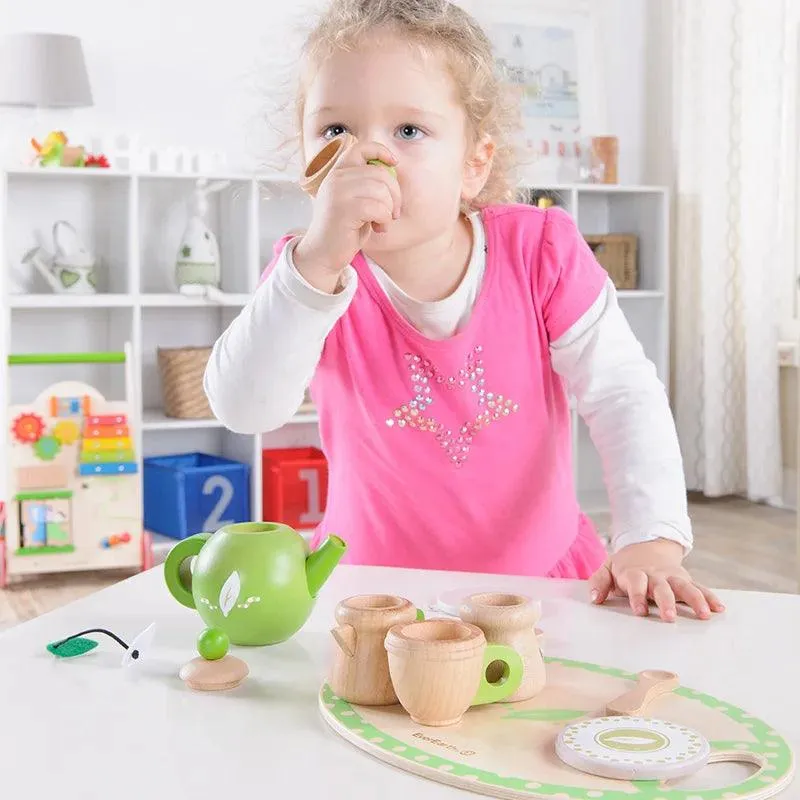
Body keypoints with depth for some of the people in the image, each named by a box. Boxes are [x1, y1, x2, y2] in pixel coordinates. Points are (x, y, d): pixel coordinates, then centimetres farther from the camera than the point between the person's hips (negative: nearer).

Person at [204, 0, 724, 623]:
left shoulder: (542, 251, -10)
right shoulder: (312, 270, -11)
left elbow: (620, 393, -9)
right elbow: (242, 408, -26)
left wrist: (651, 540, -21)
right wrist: (318, 262, -38)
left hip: (541, 573, 0)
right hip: (376, 581, 0)